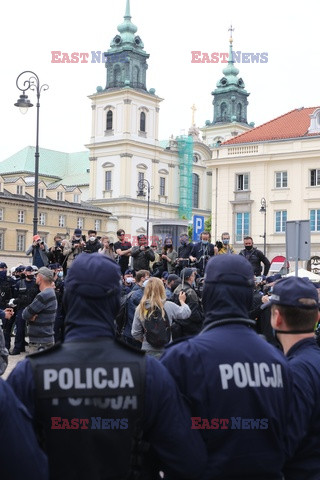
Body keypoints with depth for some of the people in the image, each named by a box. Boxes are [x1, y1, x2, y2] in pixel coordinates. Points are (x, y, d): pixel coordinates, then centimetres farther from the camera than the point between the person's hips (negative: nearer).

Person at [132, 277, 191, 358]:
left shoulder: (140, 309, -6)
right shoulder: (169, 306, -11)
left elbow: (135, 334, -1)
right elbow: (186, 313, 4)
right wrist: (182, 301, 23)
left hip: (147, 351, 2)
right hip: (166, 351, -1)